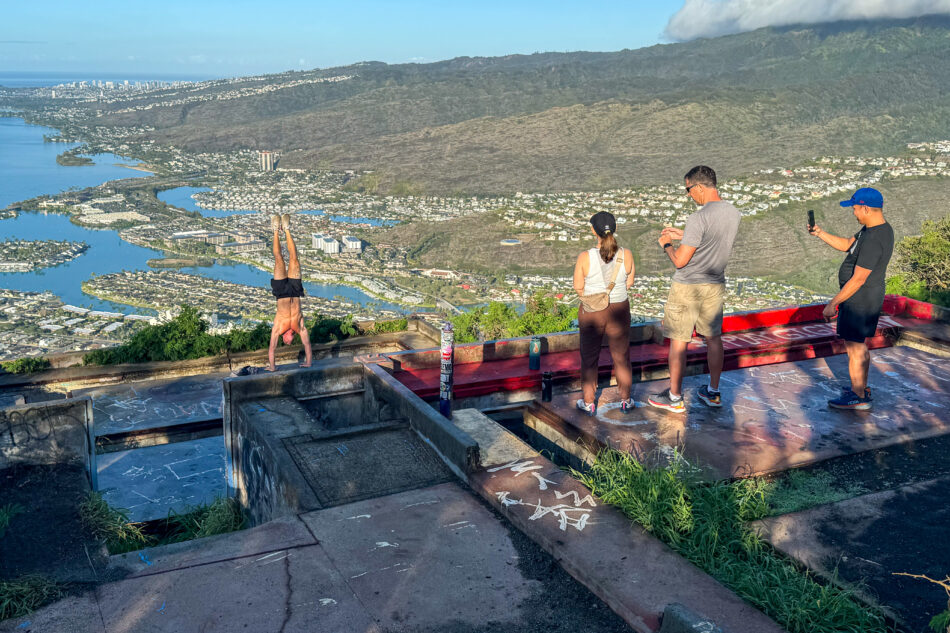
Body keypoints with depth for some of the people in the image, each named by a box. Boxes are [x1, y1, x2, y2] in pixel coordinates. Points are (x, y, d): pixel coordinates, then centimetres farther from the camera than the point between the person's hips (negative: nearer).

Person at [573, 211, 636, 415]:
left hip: (591, 312, -2)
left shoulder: (585, 258, -19)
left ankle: (589, 403, 23)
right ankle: (625, 400, 29)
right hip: (619, 311, 2)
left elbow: (578, 287, -10)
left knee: (589, 358, 15)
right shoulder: (626, 255, -13)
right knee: (621, 357, 17)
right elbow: (629, 283, -1)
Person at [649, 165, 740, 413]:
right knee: (713, 338, 17)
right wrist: (683, 235, 19)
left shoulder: (699, 218, -24)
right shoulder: (733, 213, 1)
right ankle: (713, 392, 29)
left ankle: (675, 397, 14)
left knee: (678, 341, 4)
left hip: (688, 289, -7)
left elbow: (680, 261, -21)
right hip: (716, 286, 8)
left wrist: (666, 244, -1)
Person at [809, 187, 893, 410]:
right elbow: (847, 244, 18)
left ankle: (858, 397, 9)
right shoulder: (880, 228, 6)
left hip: (860, 299, -10)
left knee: (854, 347, -1)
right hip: (868, 298, 11)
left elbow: (858, 279, -26)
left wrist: (833, 303, -20)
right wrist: (820, 234, 5)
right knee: (859, 345, 21)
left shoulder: (874, 239, -26)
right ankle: (862, 389, 33)